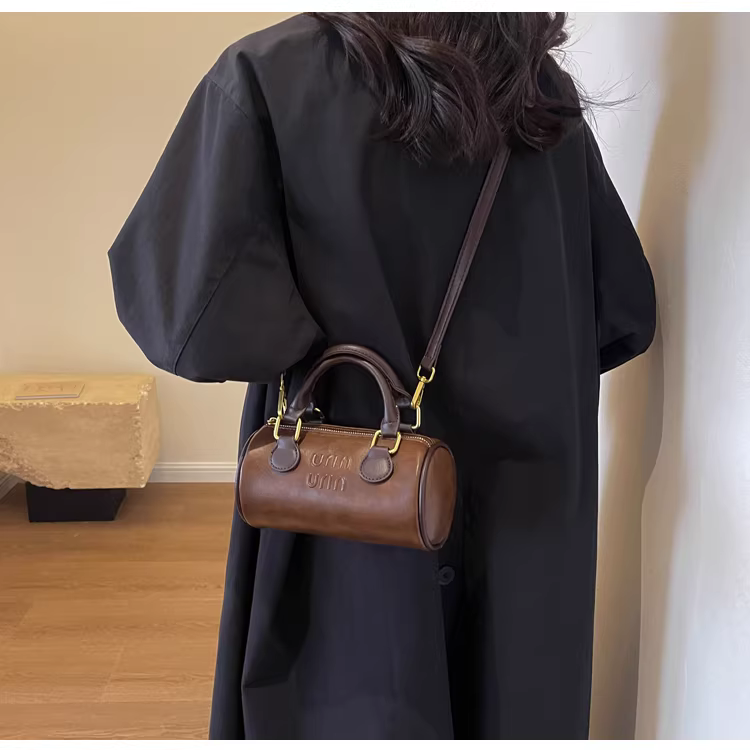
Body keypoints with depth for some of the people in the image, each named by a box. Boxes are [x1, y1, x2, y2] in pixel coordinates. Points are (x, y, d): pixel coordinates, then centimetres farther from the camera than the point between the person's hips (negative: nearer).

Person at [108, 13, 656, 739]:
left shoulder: (269, 73, -12)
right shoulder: (547, 92, 0)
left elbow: (194, 313, -22)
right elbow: (623, 314, 3)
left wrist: (317, 343, -5)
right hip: (529, 519, 4)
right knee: (516, 718, 21)